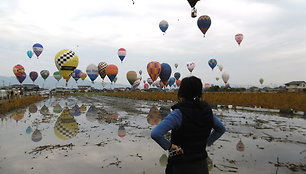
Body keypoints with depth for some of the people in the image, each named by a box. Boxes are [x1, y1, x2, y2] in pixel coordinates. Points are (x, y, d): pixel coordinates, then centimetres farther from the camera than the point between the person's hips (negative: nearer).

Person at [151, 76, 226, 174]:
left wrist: (169, 146, -17)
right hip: (202, 165, 5)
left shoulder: (179, 113, -22)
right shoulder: (207, 110, -4)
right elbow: (221, 129, 15)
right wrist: (207, 142, 9)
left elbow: (155, 134, -32)